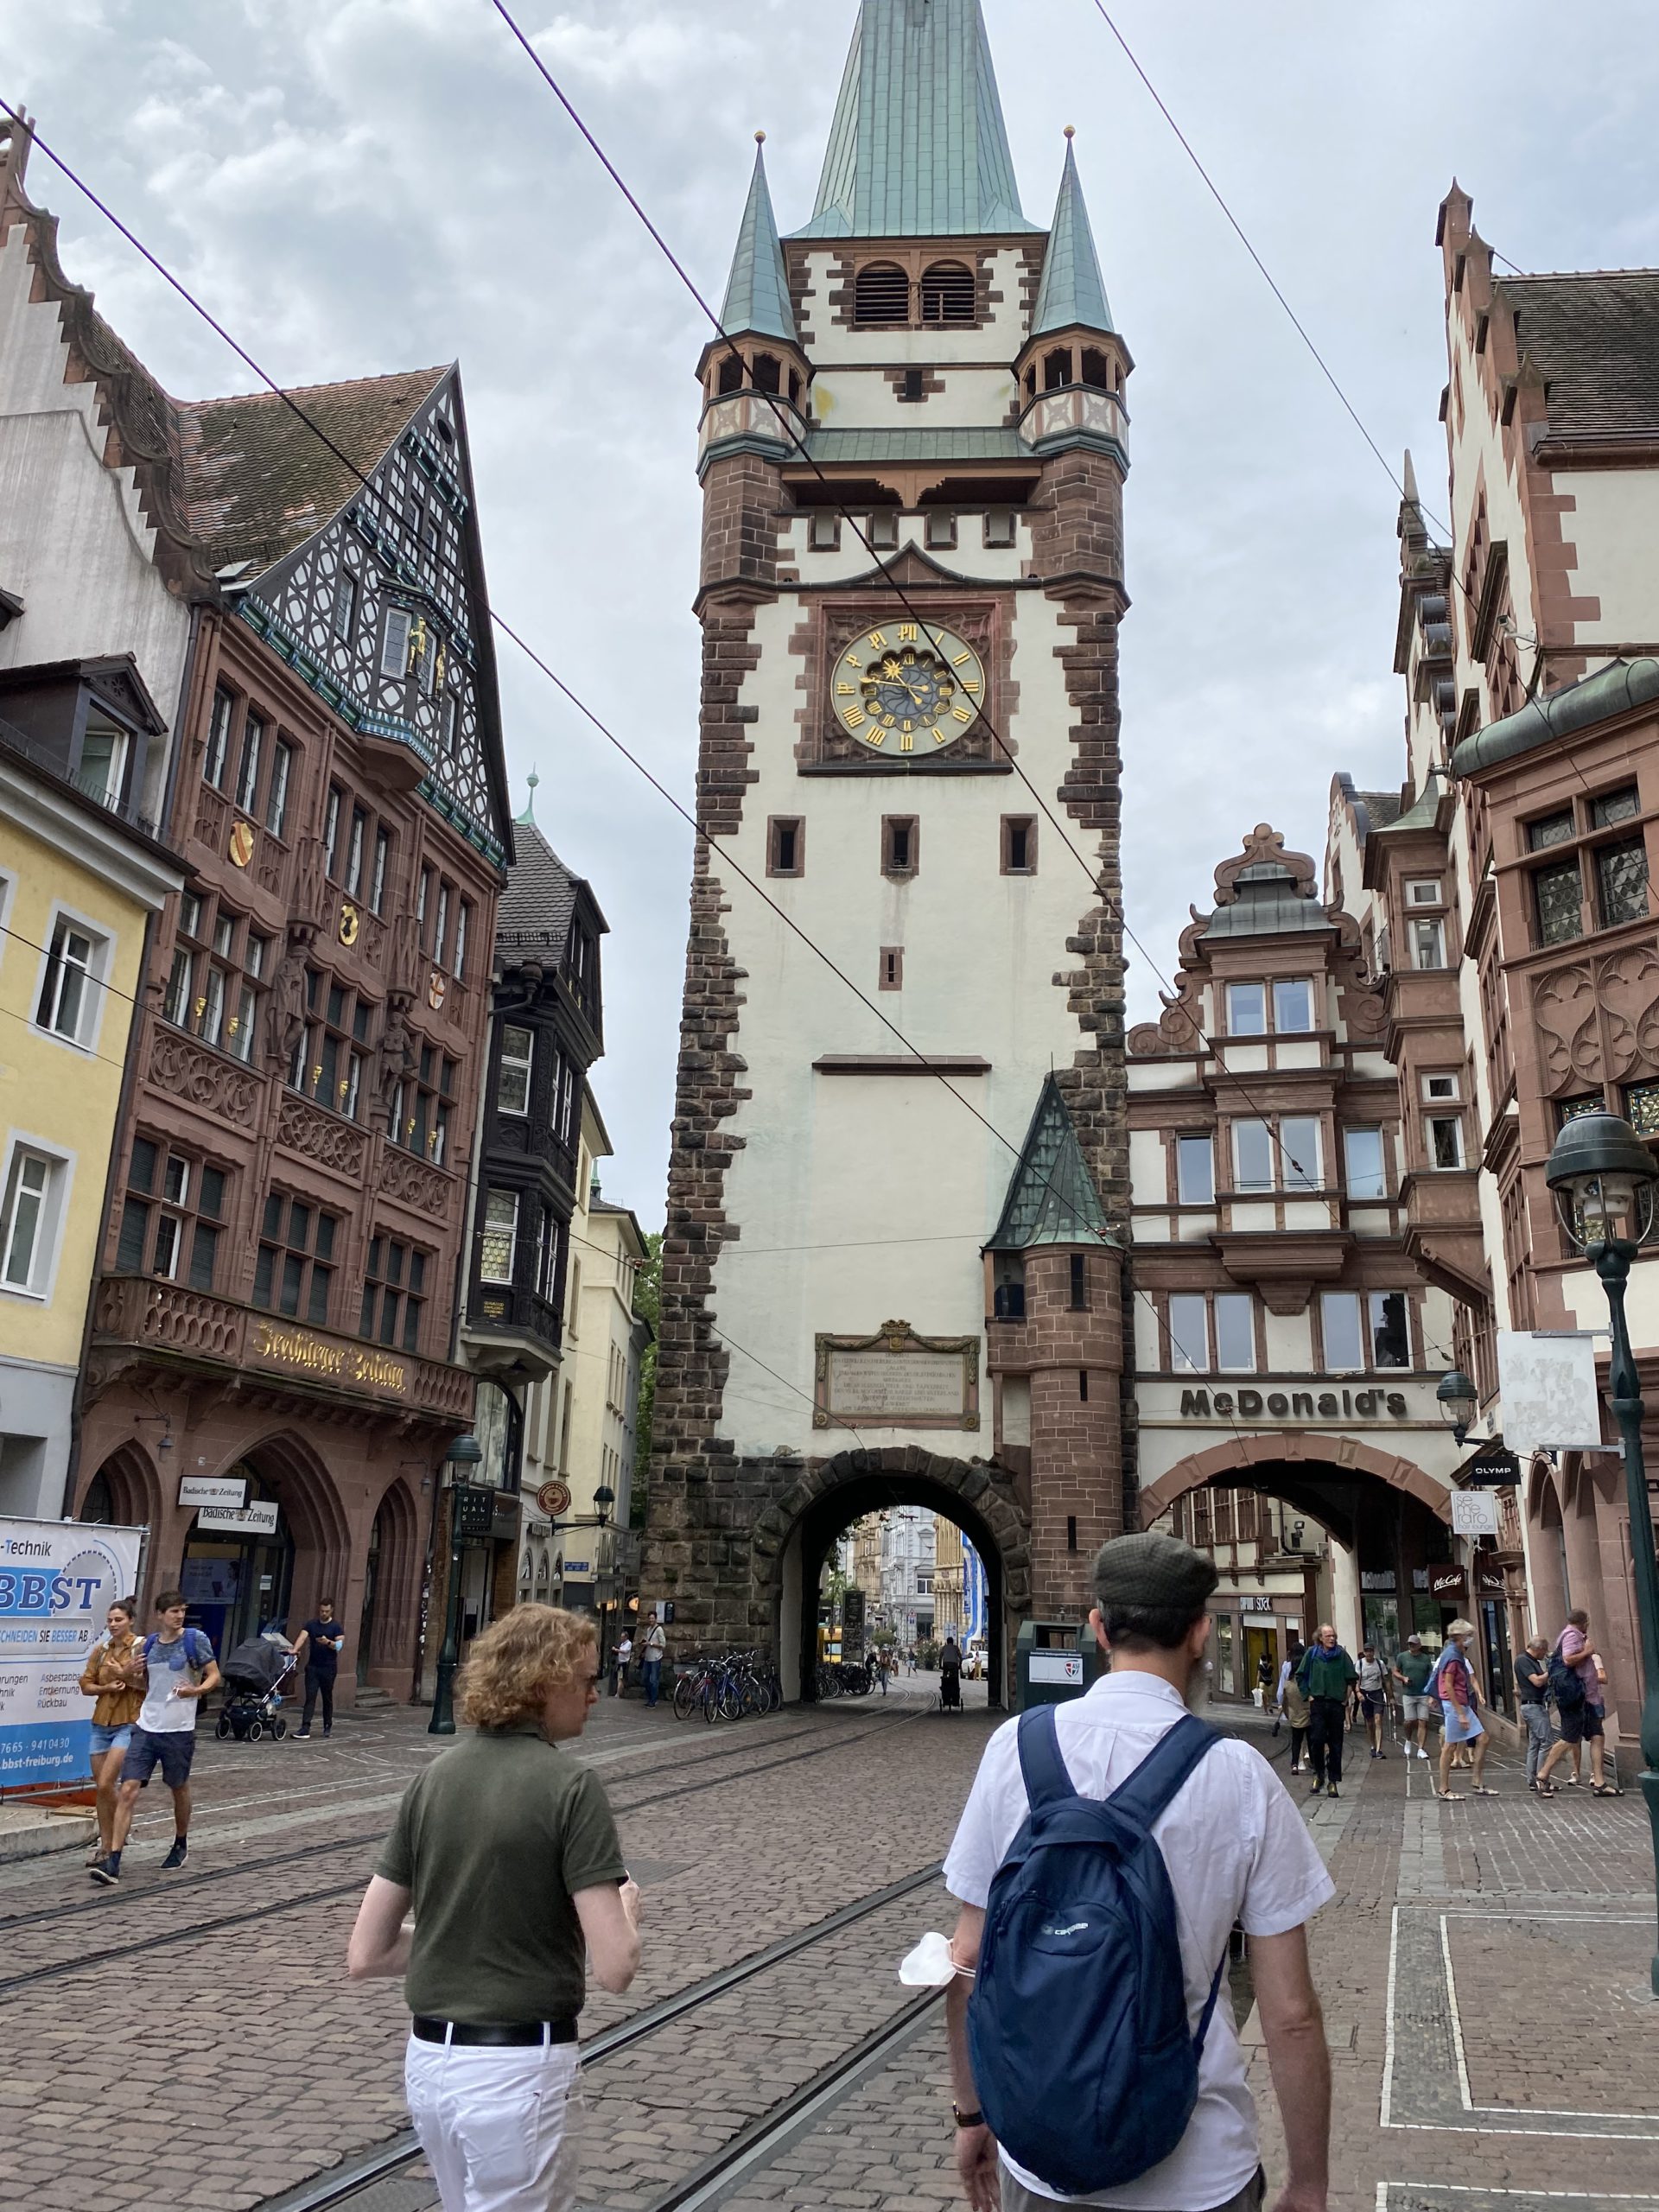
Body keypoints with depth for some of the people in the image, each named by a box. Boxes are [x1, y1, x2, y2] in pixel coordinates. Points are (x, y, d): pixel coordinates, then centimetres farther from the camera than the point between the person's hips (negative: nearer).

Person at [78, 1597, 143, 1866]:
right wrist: (107, 1687, -9)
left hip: (128, 1724, -6)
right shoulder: (100, 1650, 9)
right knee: (101, 1788, 9)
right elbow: (86, 1686, 9)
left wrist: (126, 1677, -20)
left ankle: (114, 1847, 1)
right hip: (101, 1723, 6)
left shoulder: (141, 1647, -8)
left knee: (106, 1785, -14)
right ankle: (105, 1847, 20)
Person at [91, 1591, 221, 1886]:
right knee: (128, 1790, -7)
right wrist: (133, 1673, 1)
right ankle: (112, 1863, -8)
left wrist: (196, 1690, -24)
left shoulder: (195, 1639, -6)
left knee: (179, 1789, 13)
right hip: (146, 1727, 3)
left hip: (178, 1729, -3)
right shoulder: (149, 1644, 8)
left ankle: (180, 1845, 35)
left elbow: (214, 1676, -4)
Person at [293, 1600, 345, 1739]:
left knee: (327, 1698, 7)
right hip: (312, 1666, 2)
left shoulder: (336, 1627, -1)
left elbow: (340, 1645, -9)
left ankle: (328, 1726, 21)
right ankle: (305, 1728, -11)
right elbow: (302, 1637, -9)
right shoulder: (311, 1625, 6)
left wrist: (328, 1642, -28)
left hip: (329, 1667, -2)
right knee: (310, 1697, -6)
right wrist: (295, 1649, -27)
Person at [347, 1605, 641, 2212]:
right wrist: (627, 1908, 2)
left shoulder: (433, 1777, 2)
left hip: (427, 2058, 7)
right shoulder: (571, 1785, -17)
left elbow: (365, 1955, 4)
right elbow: (615, 1966, -19)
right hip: (517, 2067, -7)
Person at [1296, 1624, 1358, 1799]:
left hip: (1337, 1704, 1)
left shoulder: (1341, 1654, -1)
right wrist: (1308, 1696, 3)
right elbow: (1301, 1676, 8)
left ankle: (1333, 1781, 12)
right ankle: (1319, 1774, 8)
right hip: (1318, 1704, -1)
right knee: (1317, 1739, -11)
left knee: (1335, 1744, 3)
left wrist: (1346, 1698, 4)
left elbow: (1352, 1678, 8)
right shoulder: (1312, 1653, 0)